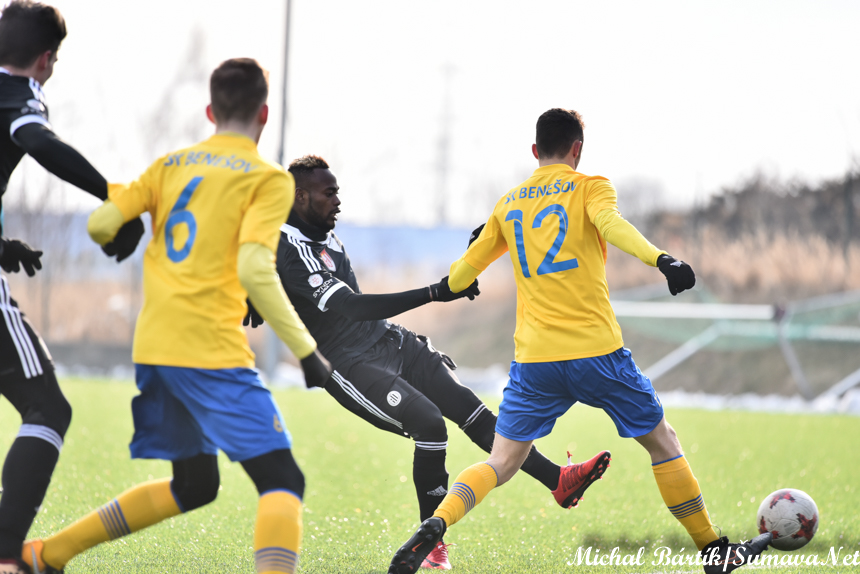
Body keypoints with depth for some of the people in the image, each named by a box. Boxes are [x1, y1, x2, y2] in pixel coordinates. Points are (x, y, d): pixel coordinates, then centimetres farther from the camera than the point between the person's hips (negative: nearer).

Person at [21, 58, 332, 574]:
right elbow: (254, 270, -15)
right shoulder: (269, 178, -2)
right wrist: (307, 352, -13)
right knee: (282, 482, -10)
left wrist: (121, 241, 30)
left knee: (194, 485, 22)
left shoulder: (172, 164, 15)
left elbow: (101, 224, 6)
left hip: (154, 347, 7)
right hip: (212, 349, -7)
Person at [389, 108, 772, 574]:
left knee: (500, 463, 4)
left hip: (533, 360, 3)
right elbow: (611, 223, -22)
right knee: (662, 443, 13)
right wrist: (661, 260, -36)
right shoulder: (589, 187, 2)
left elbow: (458, 278, 20)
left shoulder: (509, 204, 15)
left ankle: (435, 526, -22)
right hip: (596, 352, -3)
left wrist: (462, 268, 44)